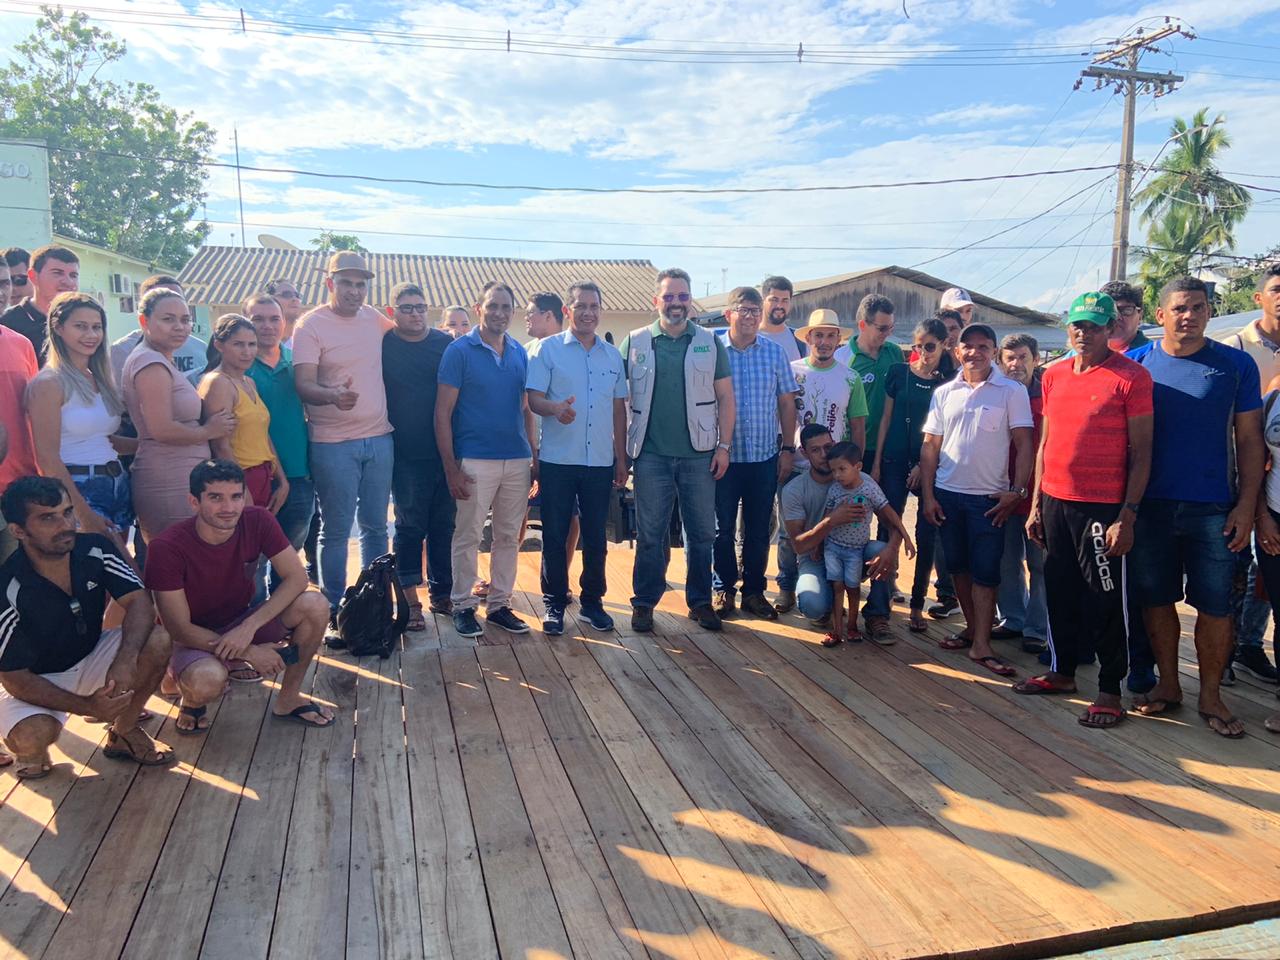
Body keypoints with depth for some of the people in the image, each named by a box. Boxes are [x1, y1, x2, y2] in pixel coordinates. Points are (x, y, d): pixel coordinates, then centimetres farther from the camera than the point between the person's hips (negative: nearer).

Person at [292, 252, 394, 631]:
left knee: (375, 526, 13)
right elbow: (303, 384, -17)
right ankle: (334, 612, 14)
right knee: (336, 531, 2)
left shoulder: (374, 318, 9)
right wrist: (333, 395, -36)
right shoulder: (311, 325, -7)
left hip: (379, 438, 5)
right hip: (333, 444, -5)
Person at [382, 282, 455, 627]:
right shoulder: (382, 345, -1)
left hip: (445, 451, 3)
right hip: (406, 454, -2)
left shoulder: (446, 344, 5)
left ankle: (441, 593, 22)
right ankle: (411, 601, 10)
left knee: (444, 525, 10)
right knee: (410, 526, 3)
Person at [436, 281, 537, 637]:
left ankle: (499, 604, 22)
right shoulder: (459, 351, -3)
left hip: (517, 460, 5)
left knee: (509, 536, 10)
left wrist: (535, 455, 7)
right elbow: (443, 412, -5)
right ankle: (463, 605, 15)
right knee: (468, 536, 2)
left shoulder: (520, 353, 11)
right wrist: (450, 467, -11)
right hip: (475, 460, -5)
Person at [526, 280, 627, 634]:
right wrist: (556, 408, -29)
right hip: (557, 460, -3)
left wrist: (621, 458, 11)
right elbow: (534, 399, -7)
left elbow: (619, 408, 14)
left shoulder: (613, 355, 12)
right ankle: (553, 605, 15)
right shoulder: (547, 349, 0)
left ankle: (593, 602, 22)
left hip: (601, 461, 4)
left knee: (596, 537, 10)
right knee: (554, 536, 3)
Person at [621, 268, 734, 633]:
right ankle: (644, 603, 17)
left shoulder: (710, 343, 6)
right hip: (652, 455, -1)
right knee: (649, 534, 6)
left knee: (701, 533, 8)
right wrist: (621, 451, 0)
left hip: (699, 454, 1)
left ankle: (700, 602, 21)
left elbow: (725, 397, 6)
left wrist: (724, 445, -2)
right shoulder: (635, 343, 4)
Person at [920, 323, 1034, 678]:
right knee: (959, 566, 11)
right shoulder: (944, 393, 7)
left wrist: (1017, 491, -10)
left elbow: (1023, 444, -3)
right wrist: (927, 495, 2)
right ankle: (972, 627, 27)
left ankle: (981, 645, 3)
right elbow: (930, 446, 7)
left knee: (985, 571, -2)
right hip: (947, 492, 3)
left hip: (989, 496, -3)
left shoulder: (1012, 391, -2)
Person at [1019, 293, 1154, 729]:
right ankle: (1062, 671, 31)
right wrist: (1036, 504, 11)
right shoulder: (1054, 375, 9)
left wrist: (1128, 516, -13)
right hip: (1055, 502, 6)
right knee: (1059, 591, 15)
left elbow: (1141, 452, -8)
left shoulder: (1132, 377, -7)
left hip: (1103, 508, -5)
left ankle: (1110, 690, 16)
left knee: (1106, 600, 3)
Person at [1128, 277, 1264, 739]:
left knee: (1214, 604, 4)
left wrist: (1246, 505, -4)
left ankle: (1211, 696, 18)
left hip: (1212, 509, -1)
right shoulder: (1136, 363, 2)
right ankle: (1167, 685, 24)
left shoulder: (1236, 364, 1)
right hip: (1150, 506, 1)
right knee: (1157, 598, 9)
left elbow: (1249, 440, 3)